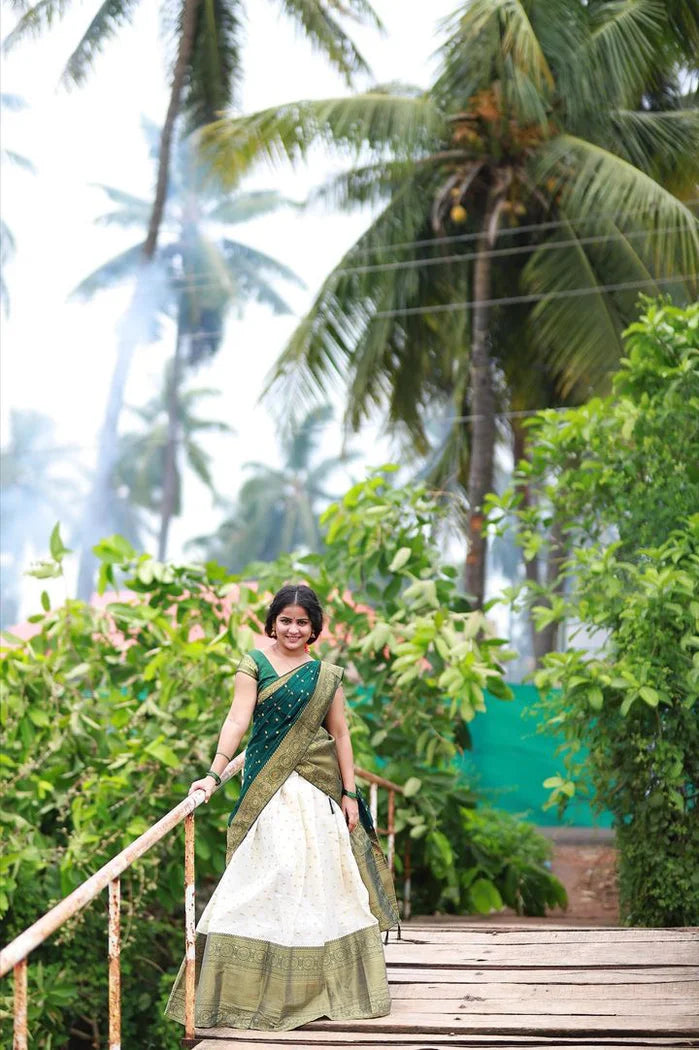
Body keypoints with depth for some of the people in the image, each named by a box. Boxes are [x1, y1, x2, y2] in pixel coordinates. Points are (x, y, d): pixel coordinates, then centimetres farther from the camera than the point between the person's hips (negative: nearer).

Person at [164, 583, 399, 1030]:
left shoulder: (327, 675, 9)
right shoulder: (255, 665, 0)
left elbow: (340, 734, 9)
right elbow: (237, 720, -11)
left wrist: (349, 794, 4)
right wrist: (214, 774, -22)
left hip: (318, 788, 3)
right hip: (268, 788, -3)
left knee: (323, 880, 5)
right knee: (268, 878, -6)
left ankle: (323, 983, 17)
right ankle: (261, 988, 0)